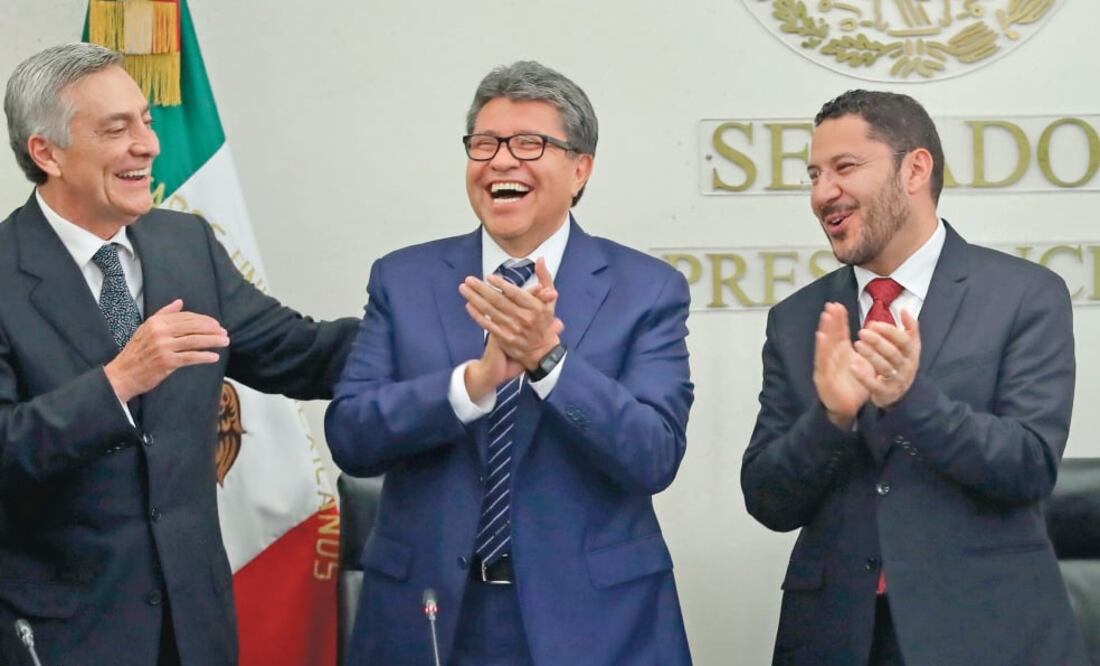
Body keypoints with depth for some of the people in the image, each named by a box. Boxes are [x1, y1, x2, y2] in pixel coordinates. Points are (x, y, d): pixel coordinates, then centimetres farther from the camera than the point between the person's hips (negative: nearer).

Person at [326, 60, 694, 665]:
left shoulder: (647, 290, -3)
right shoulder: (402, 279, 2)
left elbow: (655, 458, -13)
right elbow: (349, 437, -7)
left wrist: (548, 357, -25)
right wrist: (476, 379, -22)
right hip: (427, 614, 1)